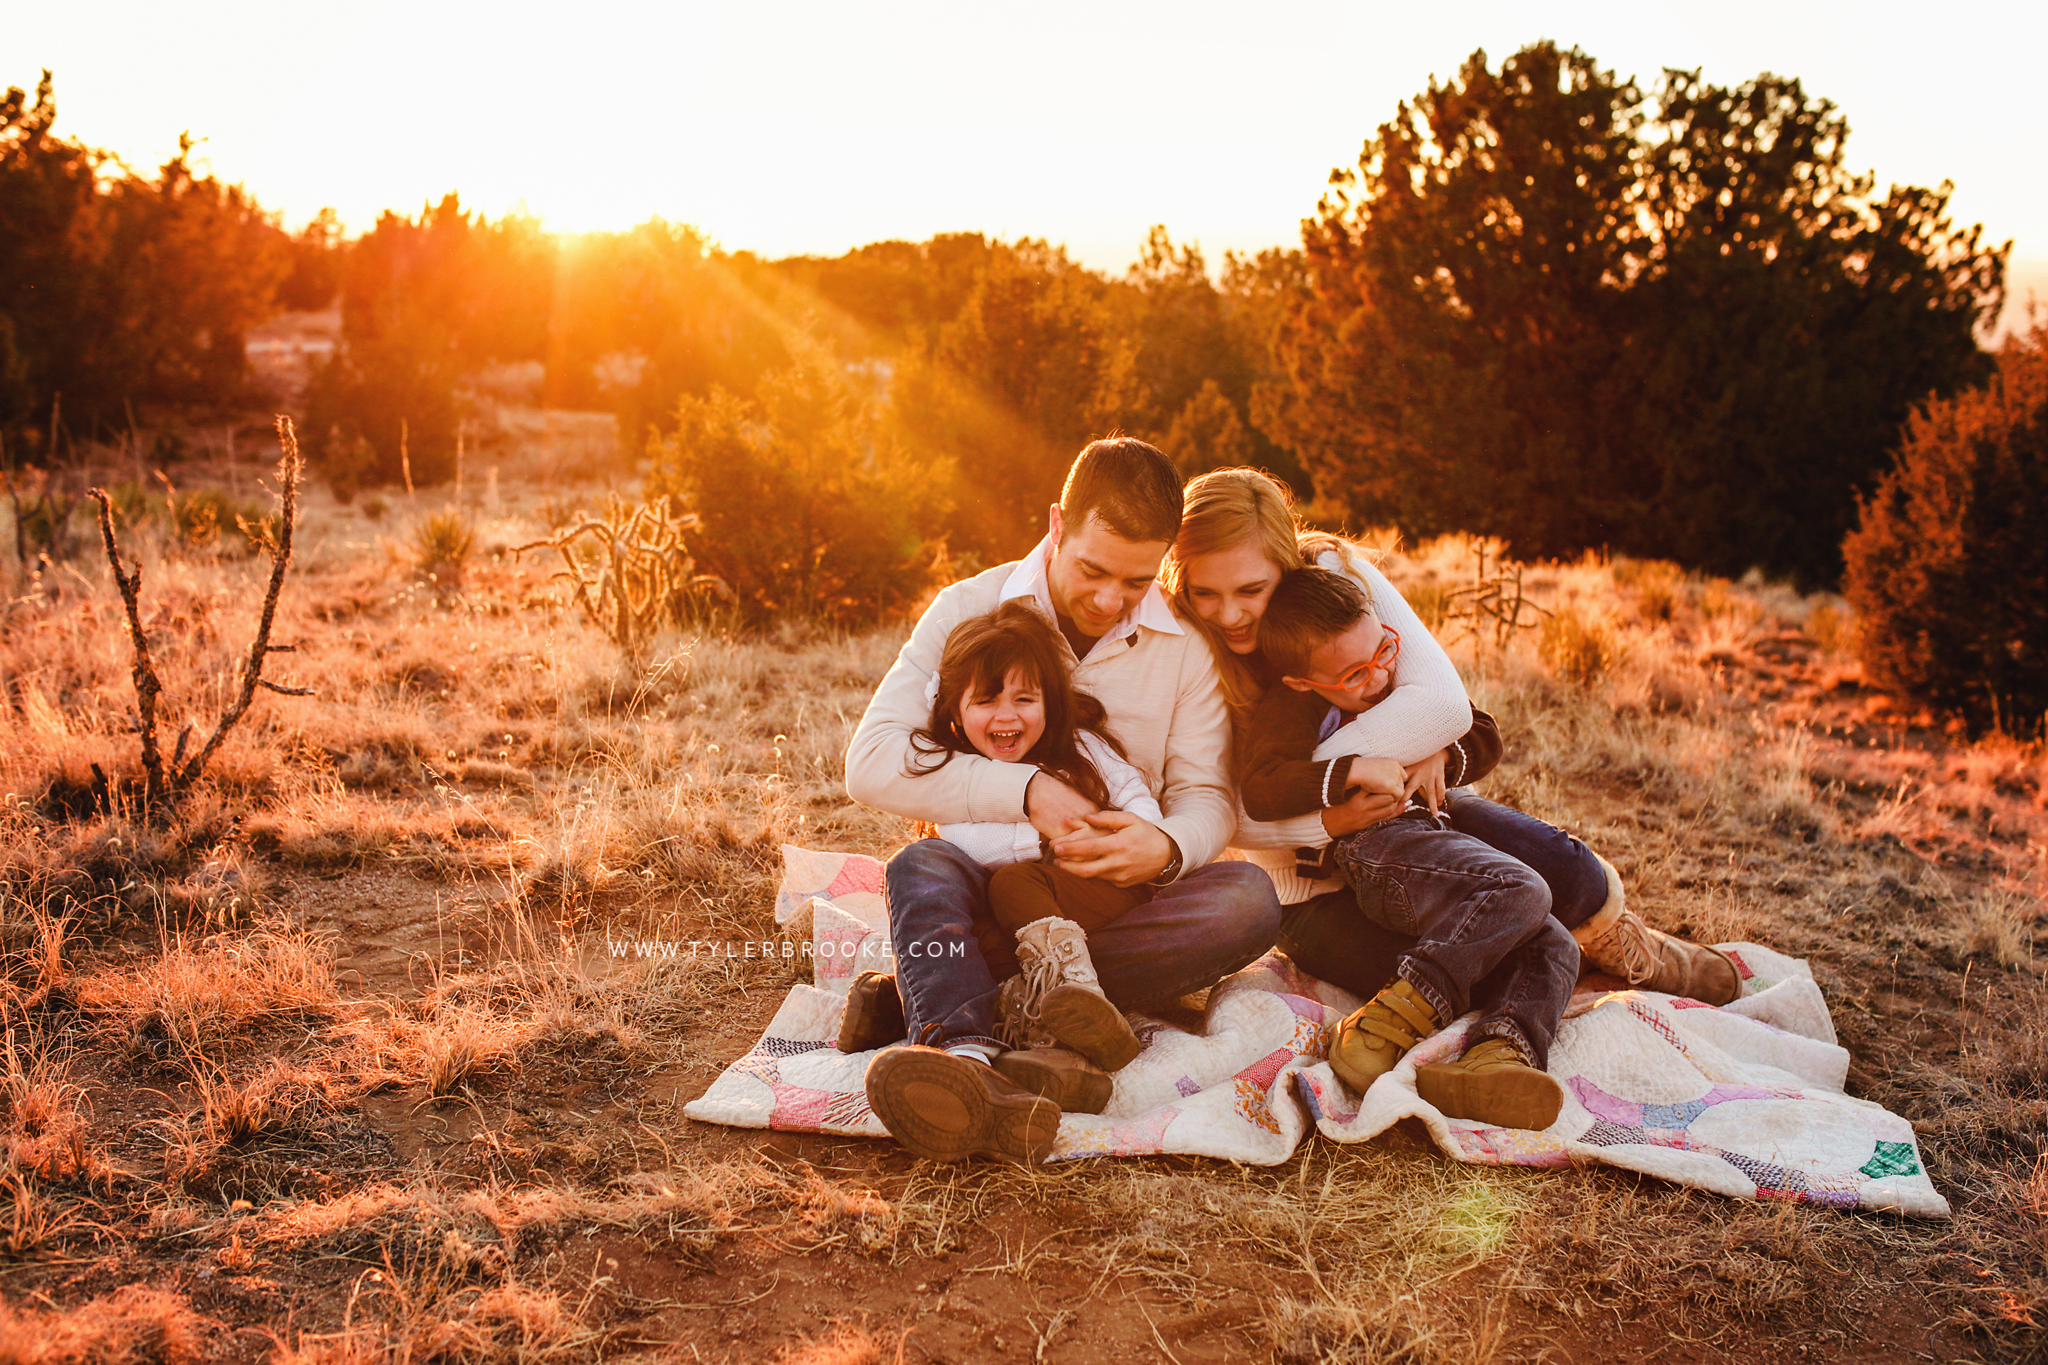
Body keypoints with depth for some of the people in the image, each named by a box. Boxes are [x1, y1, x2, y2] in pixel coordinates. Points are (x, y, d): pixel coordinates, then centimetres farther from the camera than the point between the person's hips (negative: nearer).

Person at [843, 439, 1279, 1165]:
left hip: (1114, 908, 2)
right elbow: (871, 763, -14)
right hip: (992, 893, -1)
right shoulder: (969, 611, -4)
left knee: (1249, 899, -27)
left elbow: (1207, 794, -1)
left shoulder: (1184, 643, 3)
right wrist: (1025, 791, -26)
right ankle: (970, 1064, -62)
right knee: (922, 868, -33)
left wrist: (1167, 849, -27)